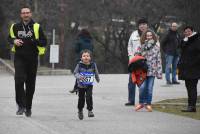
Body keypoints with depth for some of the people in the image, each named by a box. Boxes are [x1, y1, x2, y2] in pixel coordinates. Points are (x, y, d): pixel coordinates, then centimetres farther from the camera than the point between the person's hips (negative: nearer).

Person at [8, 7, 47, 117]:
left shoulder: (36, 27, 1)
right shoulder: (15, 27, 6)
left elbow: (43, 42, 0)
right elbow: (10, 38, 20)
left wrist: (33, 41, -18)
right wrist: (14, 41, -3)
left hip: (32, 58, 0)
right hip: (19, 58, 0)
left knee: (30, 84, 6)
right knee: (19, 80, -18)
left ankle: (28, 107, 20)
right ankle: (21, 105, -13)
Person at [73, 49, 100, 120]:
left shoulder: (93, 65, -7)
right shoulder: (79, 65, -12)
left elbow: (96, 73, 9)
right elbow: (75, 72, -13)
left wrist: (98, 79, 25)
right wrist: (79, 76, -33)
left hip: (89, 85, 0)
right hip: (81, 85, 0)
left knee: (89, 97, -19)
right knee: (81, 98, 10)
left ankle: (90, 110, -7)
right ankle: (80, 111, 34)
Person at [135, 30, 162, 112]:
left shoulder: (156, 46, 5)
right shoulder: (142, 46, 4)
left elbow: (158, 60, 6)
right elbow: (137, 56, 12)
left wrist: (159, 72, 2)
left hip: (152, 70, 0)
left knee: (150, 88, 1)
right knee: (142, 87, -9)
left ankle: (148, 104, 13)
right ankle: (141, 103, 8)